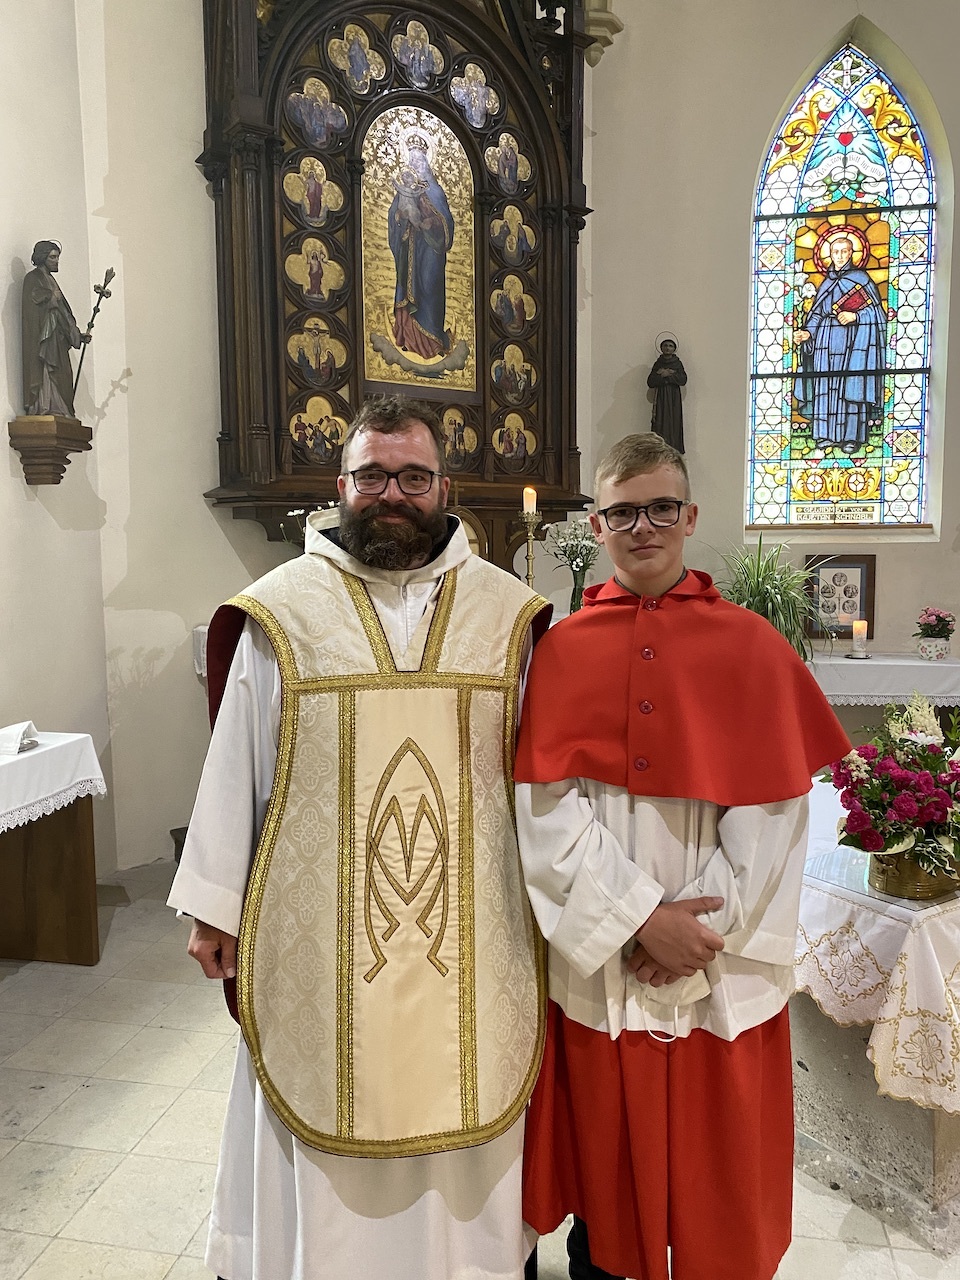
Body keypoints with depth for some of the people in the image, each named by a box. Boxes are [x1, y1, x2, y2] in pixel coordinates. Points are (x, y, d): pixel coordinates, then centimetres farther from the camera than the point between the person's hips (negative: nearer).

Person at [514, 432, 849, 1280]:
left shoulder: (752, 647, -3)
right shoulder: (559, 652, -2)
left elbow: (773, 813, -7)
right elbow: (546, 808, -8)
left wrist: (695, 933, -12)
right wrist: (640, 915, -15)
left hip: (721, 970, 0)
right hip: (597, 958, 1)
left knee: (717, 1166, 15)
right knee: (603, 1162, 17)